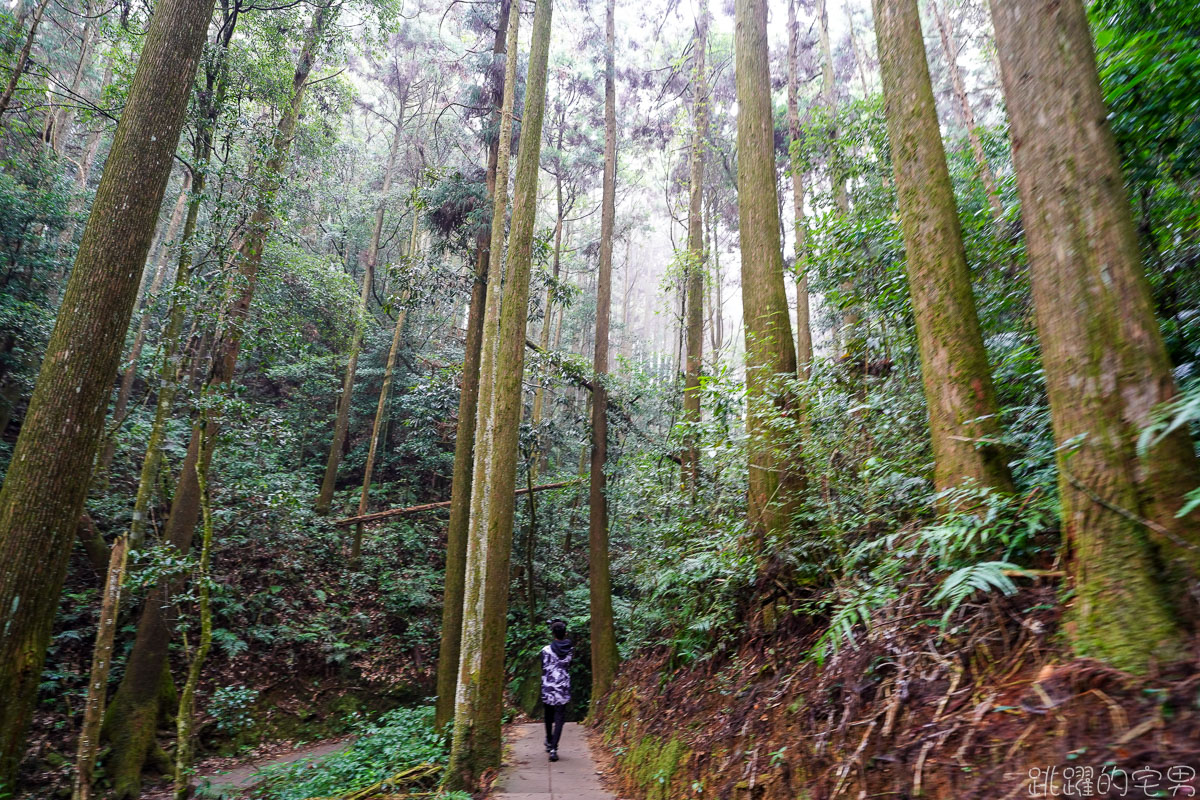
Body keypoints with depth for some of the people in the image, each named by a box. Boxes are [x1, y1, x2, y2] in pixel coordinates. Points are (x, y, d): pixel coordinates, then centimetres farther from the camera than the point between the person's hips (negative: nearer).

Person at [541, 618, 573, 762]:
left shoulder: (546, 650, -11)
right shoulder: (570, 649, -4)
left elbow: (544, 670, -5)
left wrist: (543, 685, 12)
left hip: (548, 687, 0)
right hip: (564, 688, 0)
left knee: (549, 716, 20)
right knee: (559, 718, 3)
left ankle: (549, 743, 37)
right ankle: (553, 749, -8)